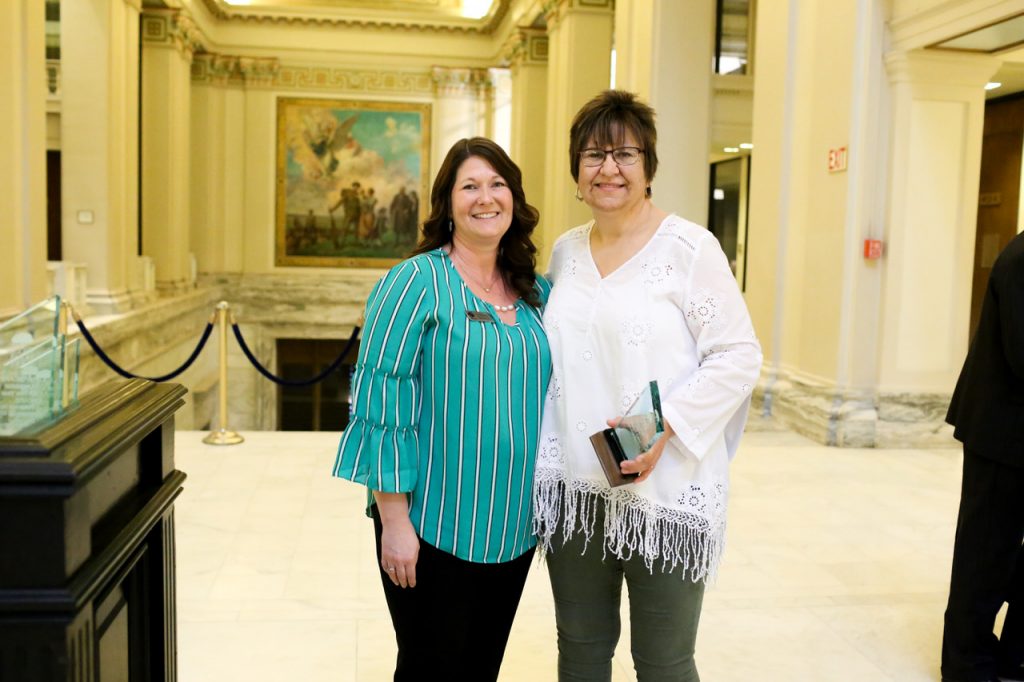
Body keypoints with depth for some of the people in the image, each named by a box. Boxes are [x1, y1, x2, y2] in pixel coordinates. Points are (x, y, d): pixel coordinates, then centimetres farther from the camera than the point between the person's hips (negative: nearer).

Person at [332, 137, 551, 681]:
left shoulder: (536, 292, 7)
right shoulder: (416, 282, -11)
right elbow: (382, 404, -14)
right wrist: (394, 521, -16)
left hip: (513, 526, 6)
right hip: (435, 527, -5)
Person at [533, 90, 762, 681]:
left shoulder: (689, 248, -8)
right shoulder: (566, 251, 10)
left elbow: (739, 356, -10)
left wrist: (665, 425, -21)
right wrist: (546, 447, 9)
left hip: (665, 493, -5)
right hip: (573, 487, 5)